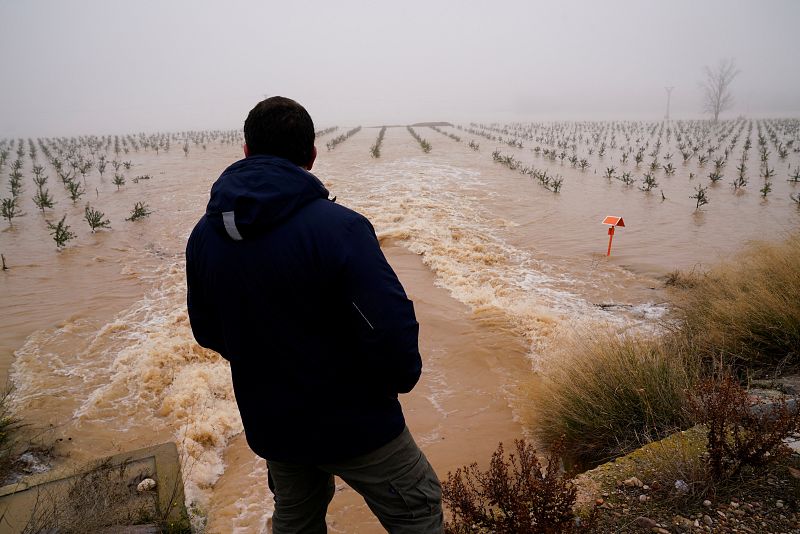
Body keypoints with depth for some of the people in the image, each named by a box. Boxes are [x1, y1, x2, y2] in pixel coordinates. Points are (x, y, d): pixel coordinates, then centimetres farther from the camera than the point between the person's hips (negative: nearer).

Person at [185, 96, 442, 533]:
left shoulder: (203, 235, -5)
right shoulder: (338, 227, -26)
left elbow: (208, 332, 5)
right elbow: (391, 330, -29)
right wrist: (401, 378, -7)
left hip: (269, 424, 6)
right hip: (353, 421, -5)